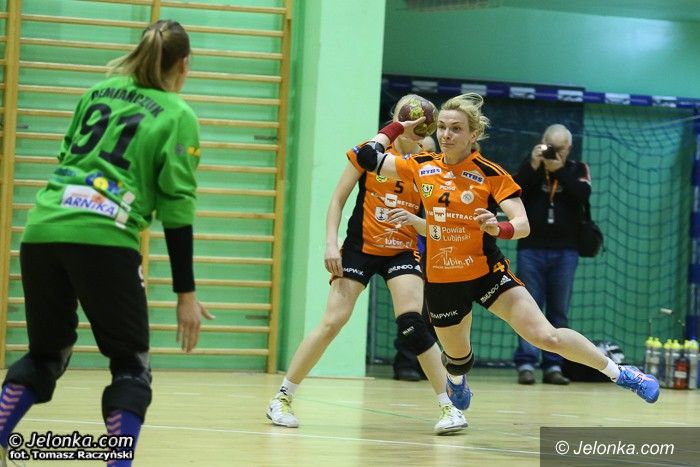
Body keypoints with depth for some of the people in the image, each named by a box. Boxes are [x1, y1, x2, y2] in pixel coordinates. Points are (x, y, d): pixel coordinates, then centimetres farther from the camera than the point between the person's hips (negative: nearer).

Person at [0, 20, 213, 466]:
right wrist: (186, 293, 2)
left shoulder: (98, 92, 20)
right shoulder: (178, 116, 5)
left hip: (42, 228, 5)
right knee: (131, 365, 6)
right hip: (104, 239, -5)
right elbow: (176, 207, 1)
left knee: (46, 354, 19)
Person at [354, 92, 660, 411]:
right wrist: (398, 128, 8)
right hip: (441, 281, 3)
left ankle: (618, 373, 1)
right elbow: (368, 157, 5)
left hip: (487, 272, -3)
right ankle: (456, 380, 57)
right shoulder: (421, 167, -1)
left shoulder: (490, 173, -11)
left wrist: (498, 228, -35)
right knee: (458, 358, 17)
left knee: (546, 336, -16)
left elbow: (523, 225, -15)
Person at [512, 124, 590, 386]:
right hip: (531, 248, 0)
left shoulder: (577, 170, 9)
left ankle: (553, 366, 3)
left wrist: (559, 170, -17)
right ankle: (526, 364, -6)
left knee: (559, 311, 1)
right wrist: (533, 166, -15)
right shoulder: (530, 167, 9)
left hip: (565, 251, 1)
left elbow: (583, 195, -10)